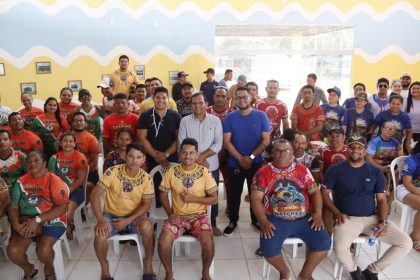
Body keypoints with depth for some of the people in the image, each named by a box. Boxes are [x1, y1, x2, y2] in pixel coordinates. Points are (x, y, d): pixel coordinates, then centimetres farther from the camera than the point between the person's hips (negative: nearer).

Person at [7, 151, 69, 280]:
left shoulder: (54, 181, -9)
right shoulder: (21, 181, 6)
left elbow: (63, 207, -17)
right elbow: (13, 207, 4)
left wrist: (37, 220, -23)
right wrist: (16, 225, -16)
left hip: (51, 221, -4)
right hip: (26, 222, 4)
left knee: (43, 250, -27)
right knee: (13, 251, -19)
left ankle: (49, 269, 11)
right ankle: (29, 269, 16)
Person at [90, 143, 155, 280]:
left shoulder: (146, 178, -10)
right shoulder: (112, 172, -15)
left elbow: (146, 205, -8)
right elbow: (94, 195, -15)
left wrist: (128, 220, -21)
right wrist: (100, 220, -25)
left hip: (134, 216, 0)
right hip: (112, 215, 0)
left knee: (147, 227, -31)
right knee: (100, 233, -30)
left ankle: (148, 262, -5)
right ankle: (104, 267, -1)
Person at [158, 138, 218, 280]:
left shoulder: (204, 172, -6)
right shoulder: (172, 172, -3)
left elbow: (214, 199, -4)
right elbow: (163, 195, 6)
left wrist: (193, 199, -16)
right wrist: (170, 213, -8)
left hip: (198, 216, -1)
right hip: (177, 216, 1)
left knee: (208, 242, -26)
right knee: (163, 241, -23)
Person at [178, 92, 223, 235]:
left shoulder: (215, 120, -2)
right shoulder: (185, 121, -2)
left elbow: (218, 144, -8)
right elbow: (182, 145, -6)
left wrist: (202, 156, -17)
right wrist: (196, 160, -13)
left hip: (211, 166, 1)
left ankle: (212, 223, 31)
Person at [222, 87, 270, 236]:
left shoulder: (261, 116, -4)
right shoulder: (229, 117, -2)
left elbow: (265, 141, -7)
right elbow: (227, 142, -5)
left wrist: (251, 157, -15)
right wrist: (240, 159, -14)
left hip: (256, 162, 0)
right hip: (235, 163, 1)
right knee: (234, 193, 11)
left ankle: (256, 219, 31)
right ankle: (233, 221, 28)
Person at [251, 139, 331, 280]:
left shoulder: (302, 170, 9)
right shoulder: (263, 172, 0)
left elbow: (314, 191, 10)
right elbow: (256, 199, -4)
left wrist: (318, 213, -6)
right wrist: (263, 222, -16)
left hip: (303, 219, 3)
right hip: (276, 220, -3)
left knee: (324, 242, -13)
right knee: (268, 248, -25)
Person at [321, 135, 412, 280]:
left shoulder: (376, 172, 7)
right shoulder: (335, 170, -1)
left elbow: (381, 199, 7)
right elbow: (324, 193, 1)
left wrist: (383, 222, -8)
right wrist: (337, 213, -12)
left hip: (372, 218, 4)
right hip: (348, 219, -3)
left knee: (406, 242, -10)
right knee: (340, 248, -31)